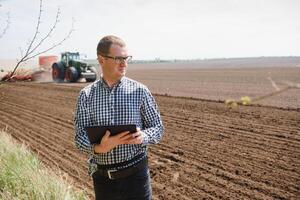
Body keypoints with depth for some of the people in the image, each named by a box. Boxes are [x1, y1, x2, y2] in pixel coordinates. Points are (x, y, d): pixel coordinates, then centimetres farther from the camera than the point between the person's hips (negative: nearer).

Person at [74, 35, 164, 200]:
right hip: (102, 177, 2)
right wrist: (98, 148, -25)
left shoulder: (140, 91, -6)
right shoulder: (86, 95, -3)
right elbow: (80, 136, -5)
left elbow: (157, 127, 0)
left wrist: (143, 136, -22)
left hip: (135, 173, -1)